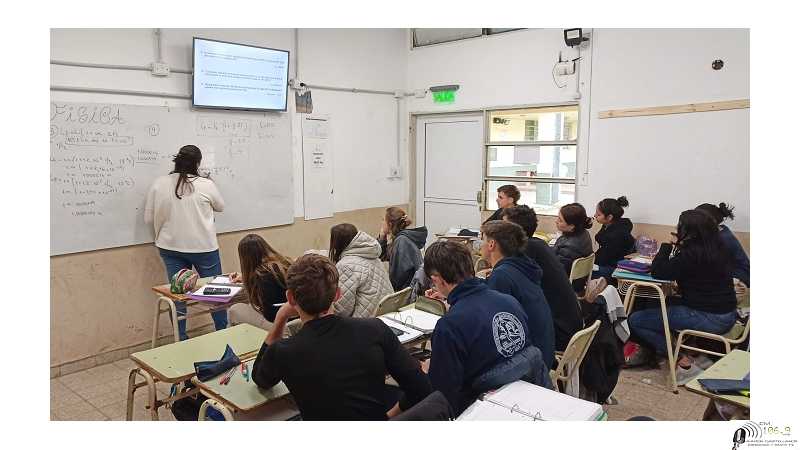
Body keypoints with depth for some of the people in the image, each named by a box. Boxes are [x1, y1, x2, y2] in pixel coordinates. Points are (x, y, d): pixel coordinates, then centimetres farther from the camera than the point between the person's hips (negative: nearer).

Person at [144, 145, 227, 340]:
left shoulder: (159, 184, -4)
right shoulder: (206, 184, -11)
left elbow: (148, 219, 1)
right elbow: (220, 207, 9)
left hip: (170, 247, 3)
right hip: (203, 247, -2)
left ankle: (181, 340, 18)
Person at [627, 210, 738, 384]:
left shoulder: (691, 254, -22)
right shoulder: (718, 248, 5)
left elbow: (658, 272, -14)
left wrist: (667, 245, -4)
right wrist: (678, 247, 8)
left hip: (709, 319, -10)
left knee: (635, 320, -8)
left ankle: (684, 361, -5)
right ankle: (649, 350, 30)